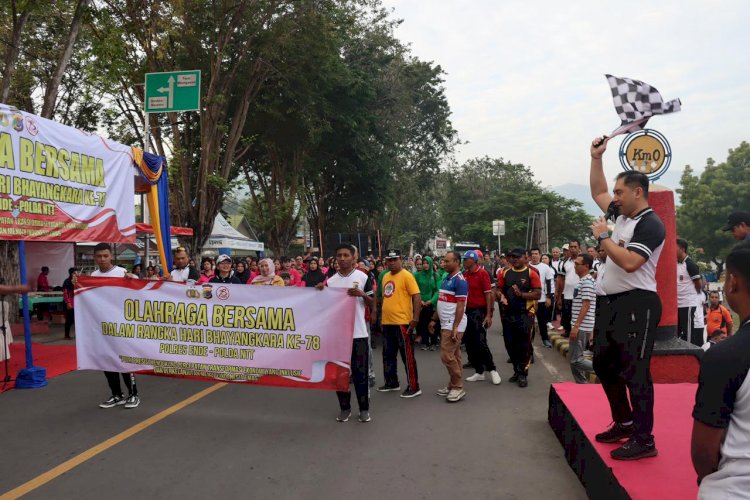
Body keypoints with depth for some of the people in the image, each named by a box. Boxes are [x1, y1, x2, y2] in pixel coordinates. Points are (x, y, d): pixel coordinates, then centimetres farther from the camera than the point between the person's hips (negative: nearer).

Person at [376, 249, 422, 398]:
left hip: (402, 322, -8)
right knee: (388, 354, 17)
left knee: (407, 355, -1)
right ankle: (391, 382, 31)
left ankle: (414, 387, 8)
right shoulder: (385, 276, 12)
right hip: (387, 322, 8)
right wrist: (382, 315, 19)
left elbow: (416, 297, -15)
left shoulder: (407, 276, -10)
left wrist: (415, 319, -21)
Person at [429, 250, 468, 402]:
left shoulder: (460, 281, -16)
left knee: (447, 355, -9)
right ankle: (453, 385, 21)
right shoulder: (446, 279, 13)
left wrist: (455, 327, -24)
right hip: (446, 324, 9)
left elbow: (460, 306, -21)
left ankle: (458, 387, 1)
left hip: (453, 325, -9)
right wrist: (434, 319, 18)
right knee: (454, 356, 14)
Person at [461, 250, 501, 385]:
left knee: (480, 342, -9)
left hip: (479, 312, -6)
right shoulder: (464, 274, 8)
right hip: (466, 311, 7)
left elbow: (488, 294, -11)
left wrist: (489, 315, -15)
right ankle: (479, 372, 19)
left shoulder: (482, 273, -9)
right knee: (469, 343, 9)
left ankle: (492, 369, 8)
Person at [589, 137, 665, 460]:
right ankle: (624, 423, 31)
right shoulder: (623, 215, 12)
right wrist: (596, 157, 18)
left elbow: (629, 262, -26)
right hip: (611, 303, 10)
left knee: (634, 372, -6)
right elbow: (598, 192, 26)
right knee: (604, 364, 17)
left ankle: (644, 440, 5)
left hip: (637, 305, -10)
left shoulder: (650, 224, -14)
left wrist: (602, 237, -14)